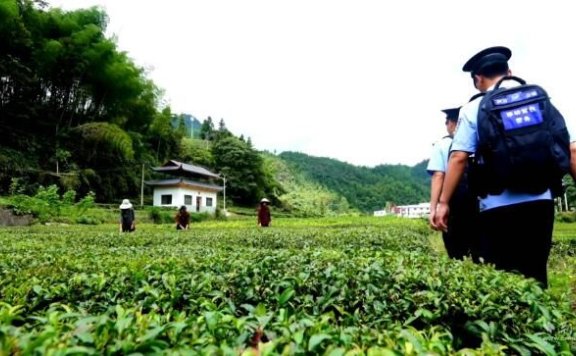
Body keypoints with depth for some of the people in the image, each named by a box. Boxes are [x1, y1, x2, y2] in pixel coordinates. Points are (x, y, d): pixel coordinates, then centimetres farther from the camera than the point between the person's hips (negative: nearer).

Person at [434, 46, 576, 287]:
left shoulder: (473, 110, 0)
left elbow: (458, 158, -9)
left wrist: (443, 202, -7)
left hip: (497, 207, -3)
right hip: (539, 202, 4)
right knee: (535, 275, 15)